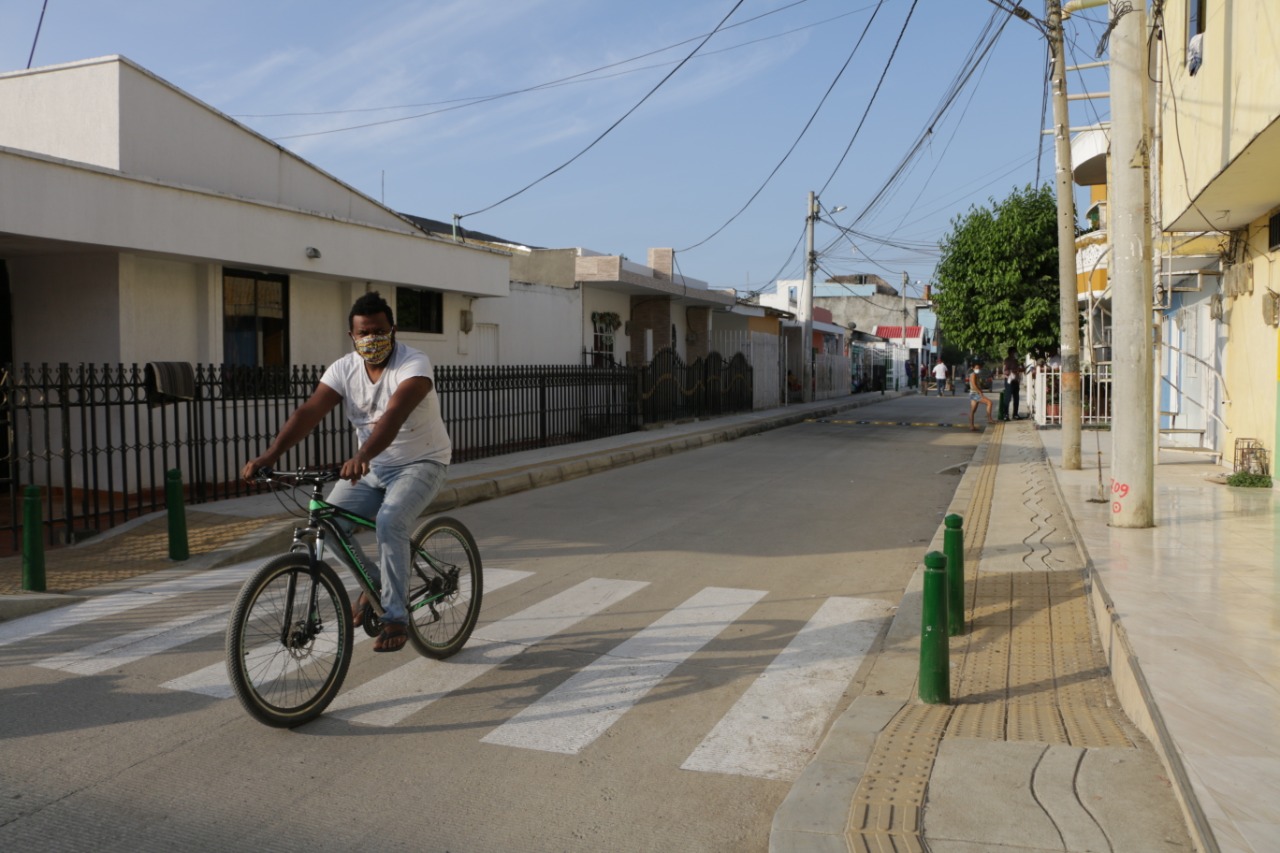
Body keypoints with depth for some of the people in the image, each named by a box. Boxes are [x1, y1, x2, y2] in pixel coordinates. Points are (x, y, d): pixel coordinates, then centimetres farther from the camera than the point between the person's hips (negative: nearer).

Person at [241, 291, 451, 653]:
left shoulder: (414, 364, -22)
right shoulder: (344, 368, -6)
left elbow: (394, 414, -40)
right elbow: (308, 412, -17)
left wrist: (362, 455, -55)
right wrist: (269, 456, -31)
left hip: (421, 463, -5)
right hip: (372, 467, 6)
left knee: (389, 521, -29)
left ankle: (395, 617, -15)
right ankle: (373, 578, 14)